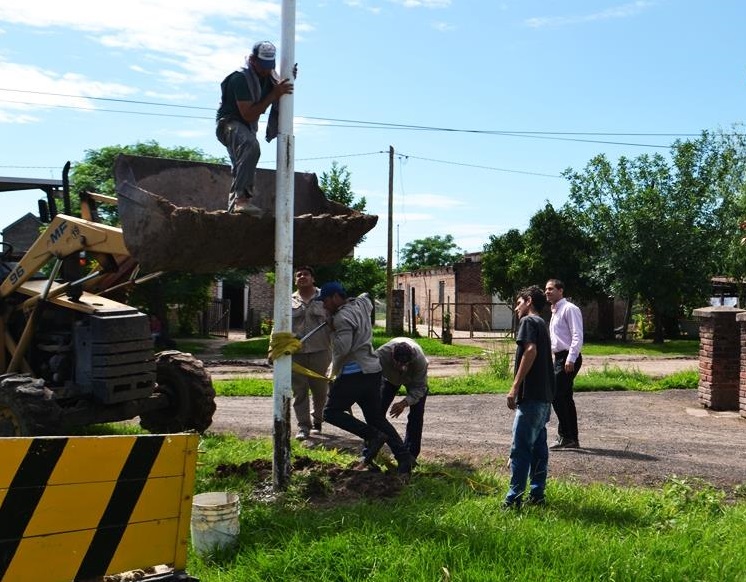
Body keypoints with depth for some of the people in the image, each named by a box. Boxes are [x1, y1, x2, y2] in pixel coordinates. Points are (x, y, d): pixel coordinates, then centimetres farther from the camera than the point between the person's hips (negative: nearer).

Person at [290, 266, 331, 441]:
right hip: (296, 353, 1)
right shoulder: (289, 302, 10)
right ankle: (303, 427, 5)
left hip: (320, 352, -1)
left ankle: (317, 422, 28)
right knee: (299, 391, -1)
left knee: (320, 390, 8)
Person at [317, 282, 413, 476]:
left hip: (354, 372, -9)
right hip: (373, 370, 9)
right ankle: (403, 458, 4)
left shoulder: (343, 317, -14)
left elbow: (342, 348, -24)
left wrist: (333, 329, -9)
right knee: (377, 418, 12)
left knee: (331, 412, 1)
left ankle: (373, 436, -10)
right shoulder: (361, 304, 13)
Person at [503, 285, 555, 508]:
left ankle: (514, 499, -6)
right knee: (538, 446, 12)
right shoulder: (542, 323, 21)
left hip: (531, 396, -9)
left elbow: (530, 351, -22)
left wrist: (515, 387, -23)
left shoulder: (528, 321, -7)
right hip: (544, 395, 9)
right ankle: (537, 494, 17)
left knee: (520, 448, -8)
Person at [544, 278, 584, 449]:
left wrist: (570, 359, -25)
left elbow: (577, 336, -18)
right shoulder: (555, 311, 18)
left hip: (568, 359, -10)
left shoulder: (569, 309, -10)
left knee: (556, 396, -12)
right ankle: (572, 438, 17)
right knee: (565, 398, 11)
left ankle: (565, 436, -5)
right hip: (559, 358, 10)